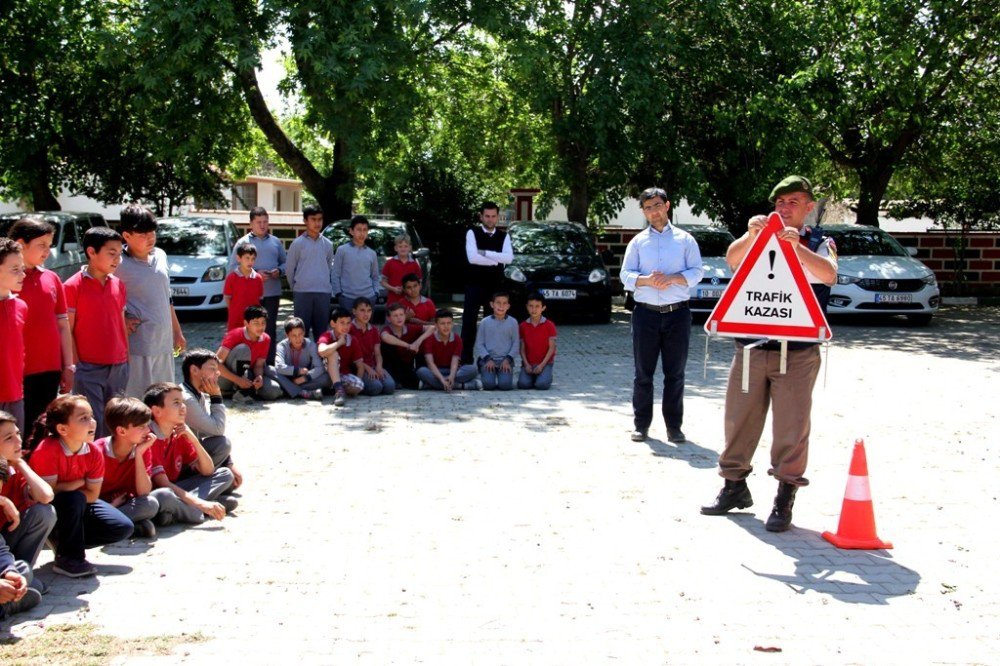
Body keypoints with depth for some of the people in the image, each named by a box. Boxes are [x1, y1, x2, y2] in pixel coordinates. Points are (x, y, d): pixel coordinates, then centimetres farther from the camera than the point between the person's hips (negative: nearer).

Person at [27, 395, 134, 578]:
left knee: (123, 528, -8)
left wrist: (65, 489, -21)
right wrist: (79, 483, -19)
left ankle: (64, 540, 6)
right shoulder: (46, 451, -28)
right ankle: (68, 558, -19)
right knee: (74, 498, -37)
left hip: (79, 508, 6)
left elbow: (93, 495, -10)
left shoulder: (94, 453, -13)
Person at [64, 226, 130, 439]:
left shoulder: (118, 285, 11)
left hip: (119, 367, 5)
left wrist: (127, 358, 12)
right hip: (89, 368, -5)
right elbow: (67, 330, -7)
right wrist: (75, 364, -10)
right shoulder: (74, 286, -7)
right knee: (93, 426, -4)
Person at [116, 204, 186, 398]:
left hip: (164, 342, 7)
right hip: (138, 346, -7)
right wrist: (121, 320, -15)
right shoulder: (119, 264, -11)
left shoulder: (160, 256, 10)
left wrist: (177, 332, 22)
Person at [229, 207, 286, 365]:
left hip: (273, 292, 3)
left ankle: (270, 362, 8)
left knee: (270, 328, 4)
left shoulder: (276, 242, 15)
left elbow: (285, 263, 19)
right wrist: (254, 274, -13)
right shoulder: (243, 242, 4)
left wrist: (279, 271, -4)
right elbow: (233, 267, -2)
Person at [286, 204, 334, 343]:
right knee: (302, 330, 0)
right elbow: (289, 268, 5)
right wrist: (295, 288, 9)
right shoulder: (298, 243, -1)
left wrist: (329, 286, 13)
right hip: (303, 293, -3)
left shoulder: (327, 244, 9)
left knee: (321, 331, 6)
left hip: (323, 292, 3)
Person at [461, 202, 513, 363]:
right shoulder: (472, 233, -4)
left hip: (495, 286, 3)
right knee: (469, 322, -2)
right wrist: (497, 260, -14)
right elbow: (472, 257, -20)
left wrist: (485, 253, -18)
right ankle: (466, 359, 4)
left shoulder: (504, 236, 6)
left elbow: (509, 258, -12)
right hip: (474, 284, -3)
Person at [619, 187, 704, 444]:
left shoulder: (685, 240, 9)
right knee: (643, 373, 2)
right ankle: (641, 425, 9)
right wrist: (646, 280, -16)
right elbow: (626, 275, 4)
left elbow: (696, 272, 1)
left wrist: (673, 279, -16)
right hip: (646, 314, 1)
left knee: (675, 374, 2)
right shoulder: (637, 242, 12)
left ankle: (674, 427, 9)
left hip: (677, 314, -1)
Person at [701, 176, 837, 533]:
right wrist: (751, 235, -27)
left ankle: (785, 499, 2)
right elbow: (733, 259, -9)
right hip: (750, 346, 3)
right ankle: (734, 486, 22)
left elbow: (829, 274, -15)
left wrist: (797, 246, -29)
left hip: (797, 352, -2)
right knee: (739, 419, 8)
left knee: (791, 426, -4)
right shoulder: (760, 239, 11)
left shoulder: (820, 243, 6)